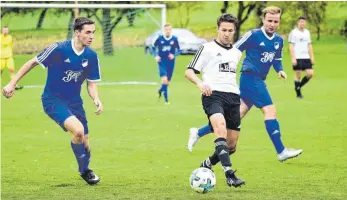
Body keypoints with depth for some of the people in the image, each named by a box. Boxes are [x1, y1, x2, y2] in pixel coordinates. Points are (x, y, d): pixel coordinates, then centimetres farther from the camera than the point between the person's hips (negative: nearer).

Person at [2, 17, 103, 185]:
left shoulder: (91, 56, -4)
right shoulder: (58, 49, -19)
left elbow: (91, 83, 7)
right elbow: (32, 63, -6)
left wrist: (96, 99, -14)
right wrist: (12, 83, -6)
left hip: (74, 102, 5)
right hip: (53, 100, -5)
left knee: (84, 143, 4)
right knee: (78, 130, -27)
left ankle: (85, 169, 37)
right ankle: (84, 170, -4)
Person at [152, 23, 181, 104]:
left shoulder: (174, 39, -3)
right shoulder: (160, 39, -4)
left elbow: (179, 50, 6)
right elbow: (154, 48, 9)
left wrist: (174, 55, -14)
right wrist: (156, 56, -6)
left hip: (171, 63, 2)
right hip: (162, 62, -2)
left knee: (168, 81, 11)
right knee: (164, 80, -18)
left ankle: (161, 90, 45)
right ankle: (166, 99, -9)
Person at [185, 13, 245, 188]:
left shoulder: (237, 52, 22)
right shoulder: (207, 48, 4)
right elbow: (189, 71, 0)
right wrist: (200, 83, -20)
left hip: (233, 96, 6)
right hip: (213, 95, -6)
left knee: (231, 146, 3)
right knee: (221, 128, -33)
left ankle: (206, 166, 30)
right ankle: (229, 175, -41)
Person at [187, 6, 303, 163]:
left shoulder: (279, 41, 12)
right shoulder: (253, 35, -10)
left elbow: (277, 59, 26)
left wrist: (280, 70, 5)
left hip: (259, 80, 8)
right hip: (250, 78, -8)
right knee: (270, 110, -14)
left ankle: (198, 133, 18)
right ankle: (281, 152, -11)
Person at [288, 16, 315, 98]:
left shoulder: (307, 32, 14)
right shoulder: (294, 32, -3)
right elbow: (291, 46, -7)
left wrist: (312, 57, 11)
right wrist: (293, 58, -14)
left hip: (306, 57, 5)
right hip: (297, 58, -5)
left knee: (310, 74, -4)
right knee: (298, 75, -2)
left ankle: (299, 86, 16)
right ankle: (298, 93, 7)